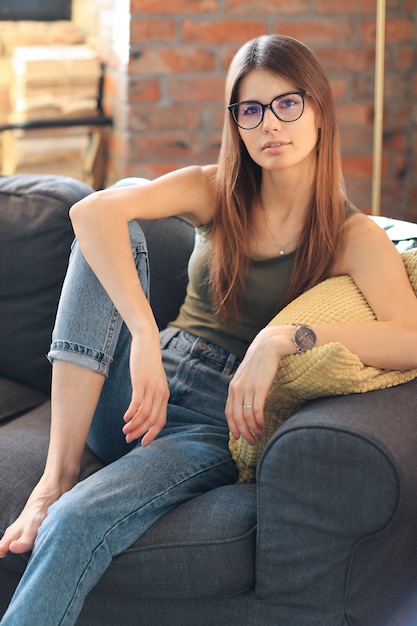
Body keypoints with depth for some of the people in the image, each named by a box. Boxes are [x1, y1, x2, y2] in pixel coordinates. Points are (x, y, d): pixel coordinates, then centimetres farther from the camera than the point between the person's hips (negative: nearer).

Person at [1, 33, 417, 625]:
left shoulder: (354, 237, -2)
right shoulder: (214, 192, 5)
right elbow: (94, 210, -16)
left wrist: (282, 339, -32)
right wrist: (144, 336, -32)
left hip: (220, 423, -4)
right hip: (138, 392, 4)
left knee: (77, 522, -33)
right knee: (114, 237, -19)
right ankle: (56, 477, -27)